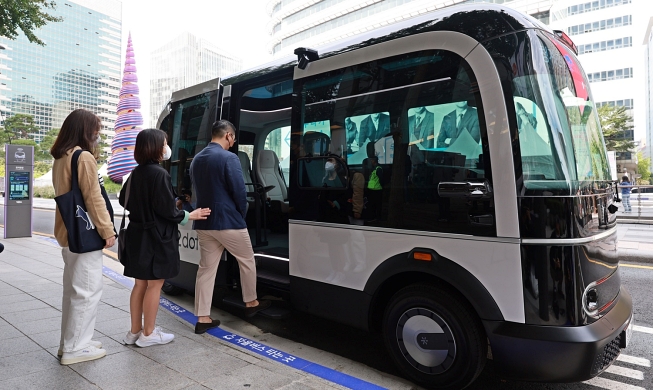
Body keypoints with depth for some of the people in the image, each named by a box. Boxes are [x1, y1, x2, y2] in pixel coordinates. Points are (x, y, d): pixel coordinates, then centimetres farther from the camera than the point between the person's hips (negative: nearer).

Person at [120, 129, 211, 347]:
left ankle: (135, 331, 26)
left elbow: (124, 200, 18)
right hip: (157, 237, -8)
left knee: (140, 284, 16)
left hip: (138, 234, 8)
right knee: (154, 284, 3)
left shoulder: (136, 173, 8)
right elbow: (167, 210, -19)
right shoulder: (160, 174, -18)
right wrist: (189, 216, -5)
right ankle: (148, 334, 14)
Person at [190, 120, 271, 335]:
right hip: (228, 221, -7)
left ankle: (203, 318, 13)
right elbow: (239, 192, -16)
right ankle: (251, 303, 28)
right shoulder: (229, 158, -14)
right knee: (247, 261, 14)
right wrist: (241, 215, 1)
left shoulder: (196, 159, 10)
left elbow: (197, 190, 16)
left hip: (204, 223, 7)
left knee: (206, 269, 10)